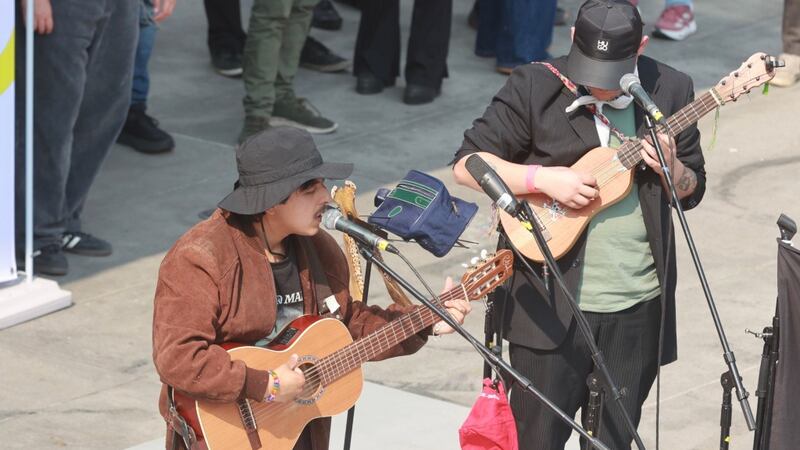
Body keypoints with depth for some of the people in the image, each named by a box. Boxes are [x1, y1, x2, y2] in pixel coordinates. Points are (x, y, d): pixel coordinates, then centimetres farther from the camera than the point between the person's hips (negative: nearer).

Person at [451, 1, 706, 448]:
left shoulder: (671, 90, 2)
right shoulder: (534, 87, -7)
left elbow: (693, 189, 10)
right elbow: (468, 164, -7)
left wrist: (671, 169, -13)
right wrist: (542, 177, -19)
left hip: (638, 306, 3)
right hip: (551, 303, -3)